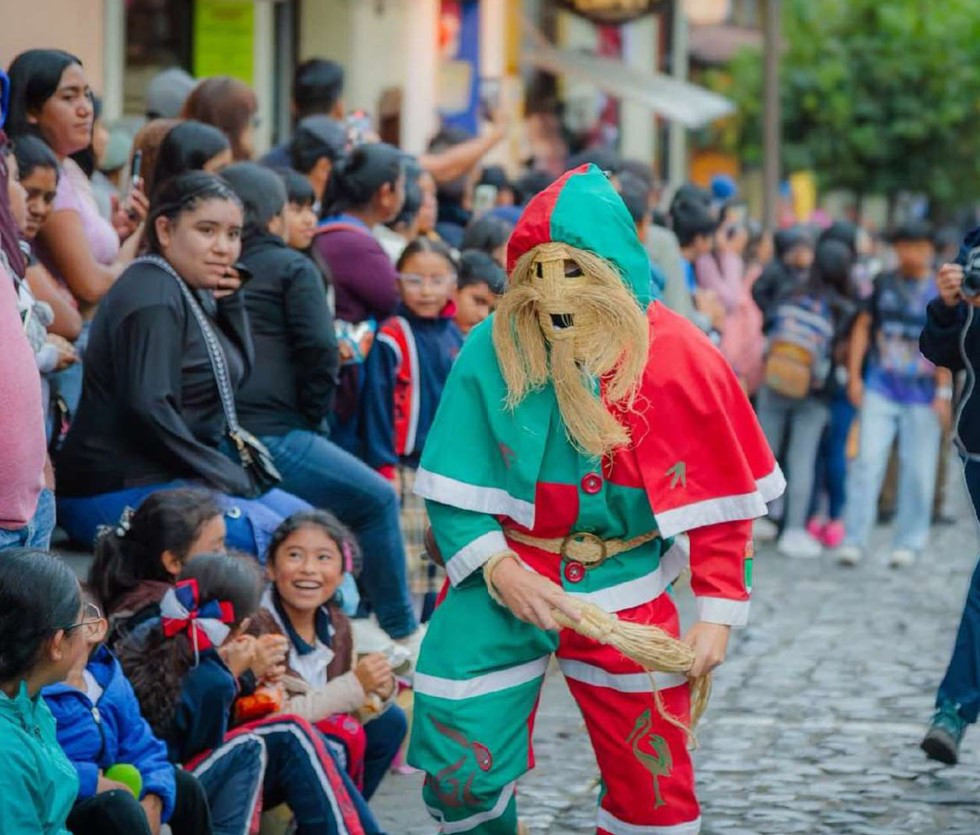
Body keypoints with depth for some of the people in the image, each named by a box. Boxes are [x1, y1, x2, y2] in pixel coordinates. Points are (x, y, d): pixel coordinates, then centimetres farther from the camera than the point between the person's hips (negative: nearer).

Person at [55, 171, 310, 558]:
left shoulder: (194, 291, 14)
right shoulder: (152, 299, -17)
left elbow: (240, 368, 16)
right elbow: (148, 410, -26)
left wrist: (230, 300, 2)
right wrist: (228, 478, -18)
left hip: (180, 477, 11)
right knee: (270, 535, -25)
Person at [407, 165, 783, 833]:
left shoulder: (674, 356, -11)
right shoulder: (492, 350, -9)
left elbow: (722, 499, -5)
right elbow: (450, 489, -3)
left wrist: (717, 614, -9)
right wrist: (499, 570, -18)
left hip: (624, 588, 0)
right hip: (507, 574, 0)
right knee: (460, 774, -3)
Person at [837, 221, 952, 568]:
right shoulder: (883, 284, 6)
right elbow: (863, 327, 10)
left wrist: (943, 392, -6)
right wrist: (854, 376, 4)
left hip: (922, 396, -1)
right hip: (880, 391, 1)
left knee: (918, 471, 3)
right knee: (867, 461, -6)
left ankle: (908, 543, 13)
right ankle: (853, 539, -2)